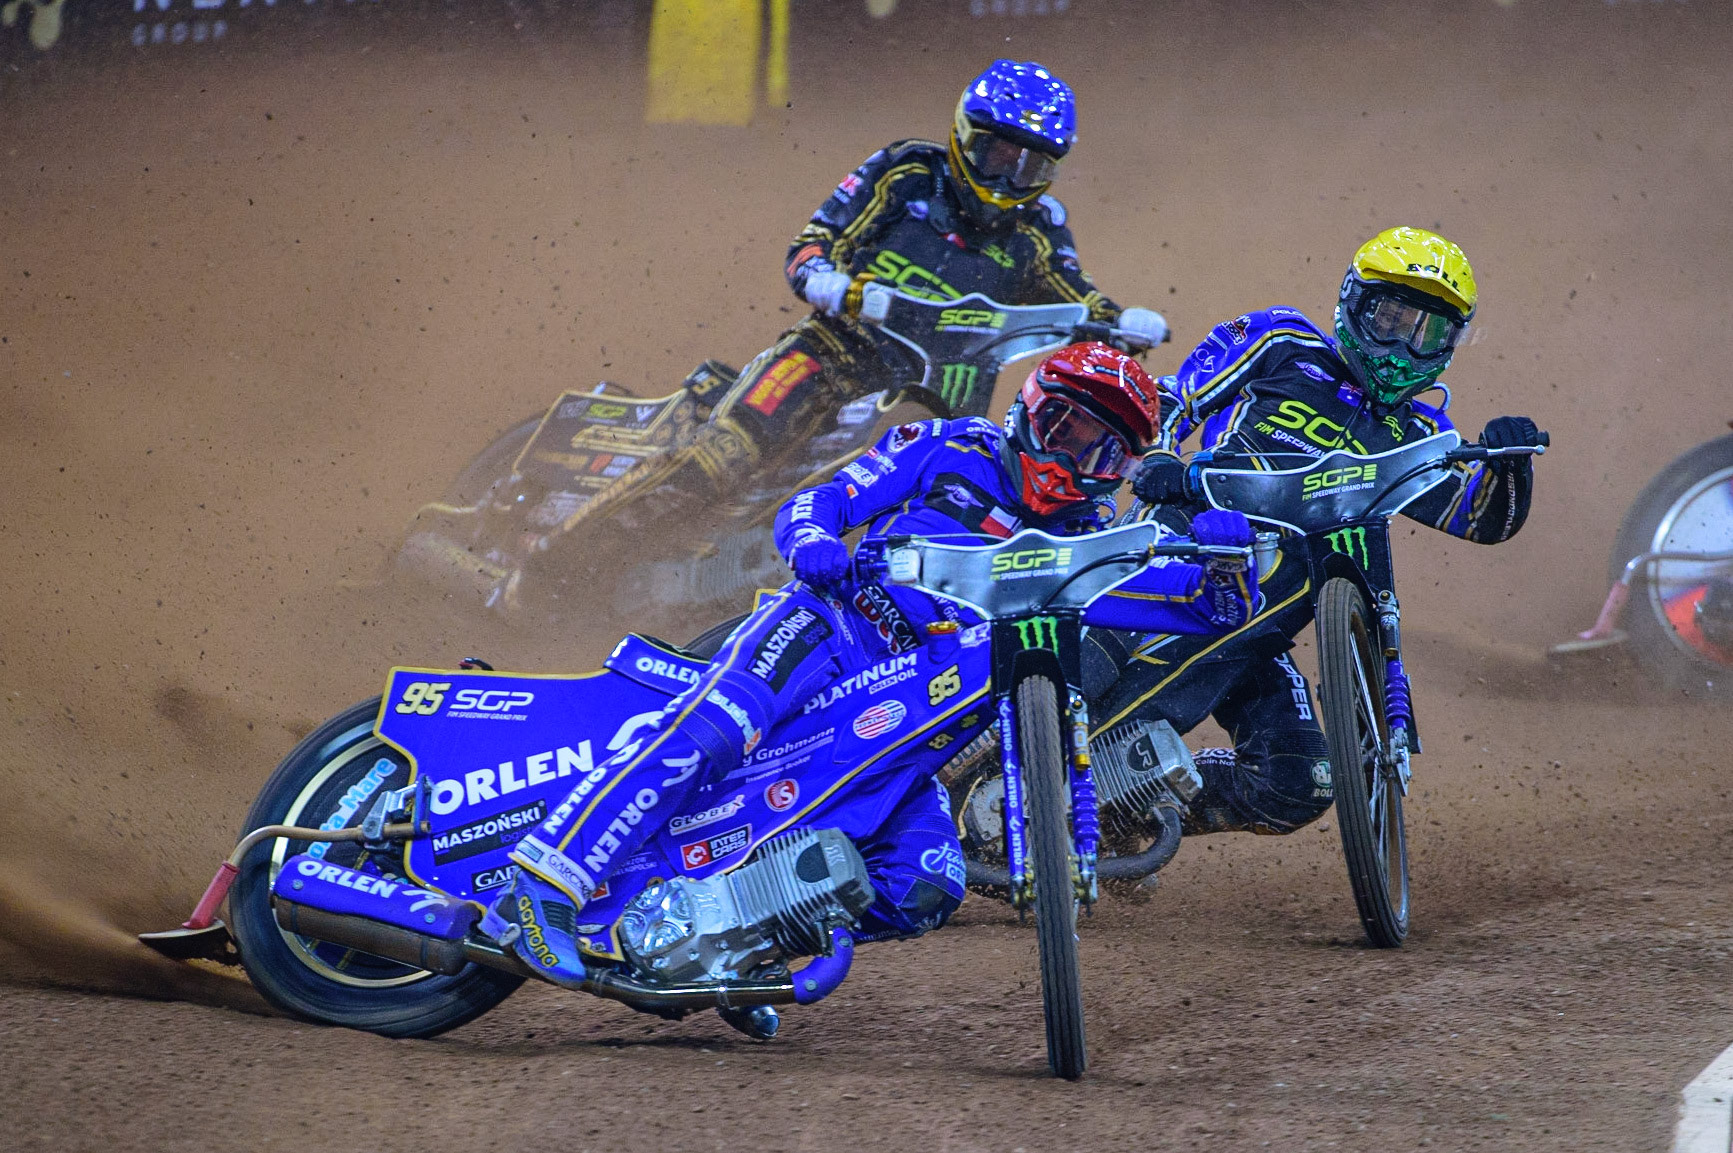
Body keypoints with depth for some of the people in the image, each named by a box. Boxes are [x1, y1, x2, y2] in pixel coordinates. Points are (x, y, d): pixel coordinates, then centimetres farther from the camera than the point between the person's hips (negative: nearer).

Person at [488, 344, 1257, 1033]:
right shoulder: (950, 449, 12)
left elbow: (1216, 610, 11)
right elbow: (812, 504, 7)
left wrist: (1226, 555, -12)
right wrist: (815, 544, -17)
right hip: (828, 627, -4)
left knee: (927, 890, -17)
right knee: (711, 731, -34)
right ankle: (542, 886, -41)